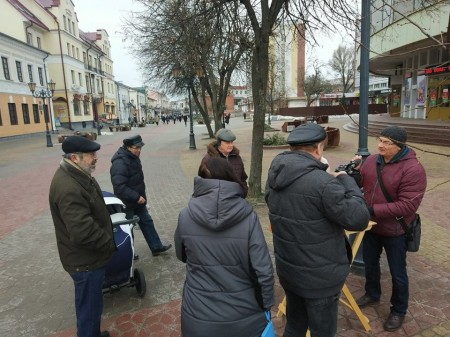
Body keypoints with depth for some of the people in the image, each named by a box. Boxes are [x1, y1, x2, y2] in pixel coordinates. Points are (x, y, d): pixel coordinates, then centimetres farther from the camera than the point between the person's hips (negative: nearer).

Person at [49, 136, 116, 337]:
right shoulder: (68, 188, -31)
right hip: (85, 260, -10)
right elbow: (83, 232, -36)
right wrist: (110, 244, -19)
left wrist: (107, 242, 16)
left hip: (88, 256, 10)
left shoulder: (77, 175, 4)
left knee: (91, 304, 28)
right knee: (89, 307, 10)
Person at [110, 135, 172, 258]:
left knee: (147, 222, 15)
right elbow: (119, 187, -33)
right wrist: (137, 197, -27)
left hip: (138, 200, 9)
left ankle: (156, 247, 27)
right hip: (127, 204, -9)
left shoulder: (133, 157, 4)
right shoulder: (120, 163, -27)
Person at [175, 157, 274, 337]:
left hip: (199, 315, 1)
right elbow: (263, 270, -15)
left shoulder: (185, 216, -13)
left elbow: (182, 256, 4)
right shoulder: (248, 216, -17)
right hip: (243, 315, 0)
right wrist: (266, 305, 0)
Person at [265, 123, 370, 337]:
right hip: (319, 276, -6)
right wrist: (346, 181, -8)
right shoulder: (322, 183, -28)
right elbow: (358, 219, -20)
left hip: (287, 270, 7)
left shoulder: (275, 176, -4)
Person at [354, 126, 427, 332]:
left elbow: (408, 205, -27)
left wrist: (373, 210, -31)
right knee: (370, 263, 24)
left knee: (397, 273, 15)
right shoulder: (371, 161, -6)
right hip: (371, 226, 5)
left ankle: (399, 310, 38)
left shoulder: (413, 169, -23)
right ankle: (372, 294, 50)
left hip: (395, 231, -5)